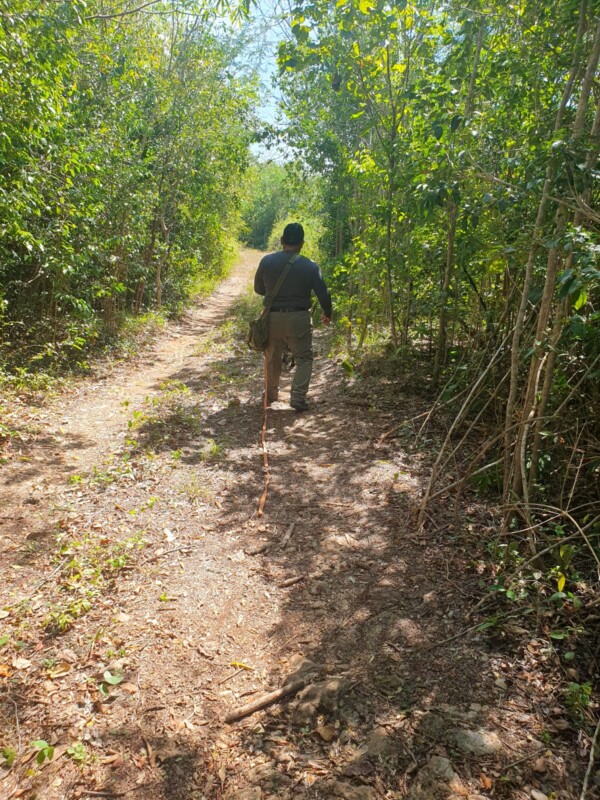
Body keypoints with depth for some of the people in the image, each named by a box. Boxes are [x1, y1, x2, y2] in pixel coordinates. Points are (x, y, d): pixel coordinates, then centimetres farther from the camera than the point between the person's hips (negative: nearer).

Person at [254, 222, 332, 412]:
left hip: (273, 317, 2)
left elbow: (258, 289, 10)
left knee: (272, 358, 19)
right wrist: (327, 314, 18)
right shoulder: (310, 266, -6)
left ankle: (271, 395, 32)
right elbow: (323, 294, -1)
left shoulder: (266, 261, -2)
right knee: (303, 358, 9)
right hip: (299, 318, -2)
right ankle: (298, 397, -3)